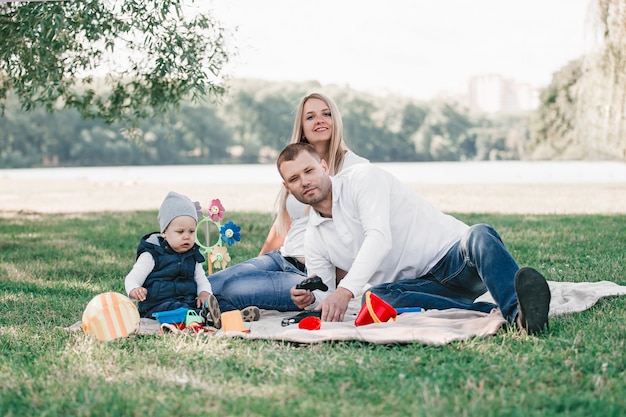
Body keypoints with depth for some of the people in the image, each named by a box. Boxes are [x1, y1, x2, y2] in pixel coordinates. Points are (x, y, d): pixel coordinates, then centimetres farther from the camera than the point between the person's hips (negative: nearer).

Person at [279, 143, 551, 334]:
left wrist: (344, 291, -34)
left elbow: (380, 239, -22)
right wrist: (310, 299, -11)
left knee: (479, 236, -37)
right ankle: (490, 312, -38)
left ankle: (518, 313, -66)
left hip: (453, 255, -4)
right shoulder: (314, 237, 13)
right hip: (420, 285, 4)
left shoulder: (363, 177, -6)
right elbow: (325, 298, 15)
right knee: (376, 296, -30)